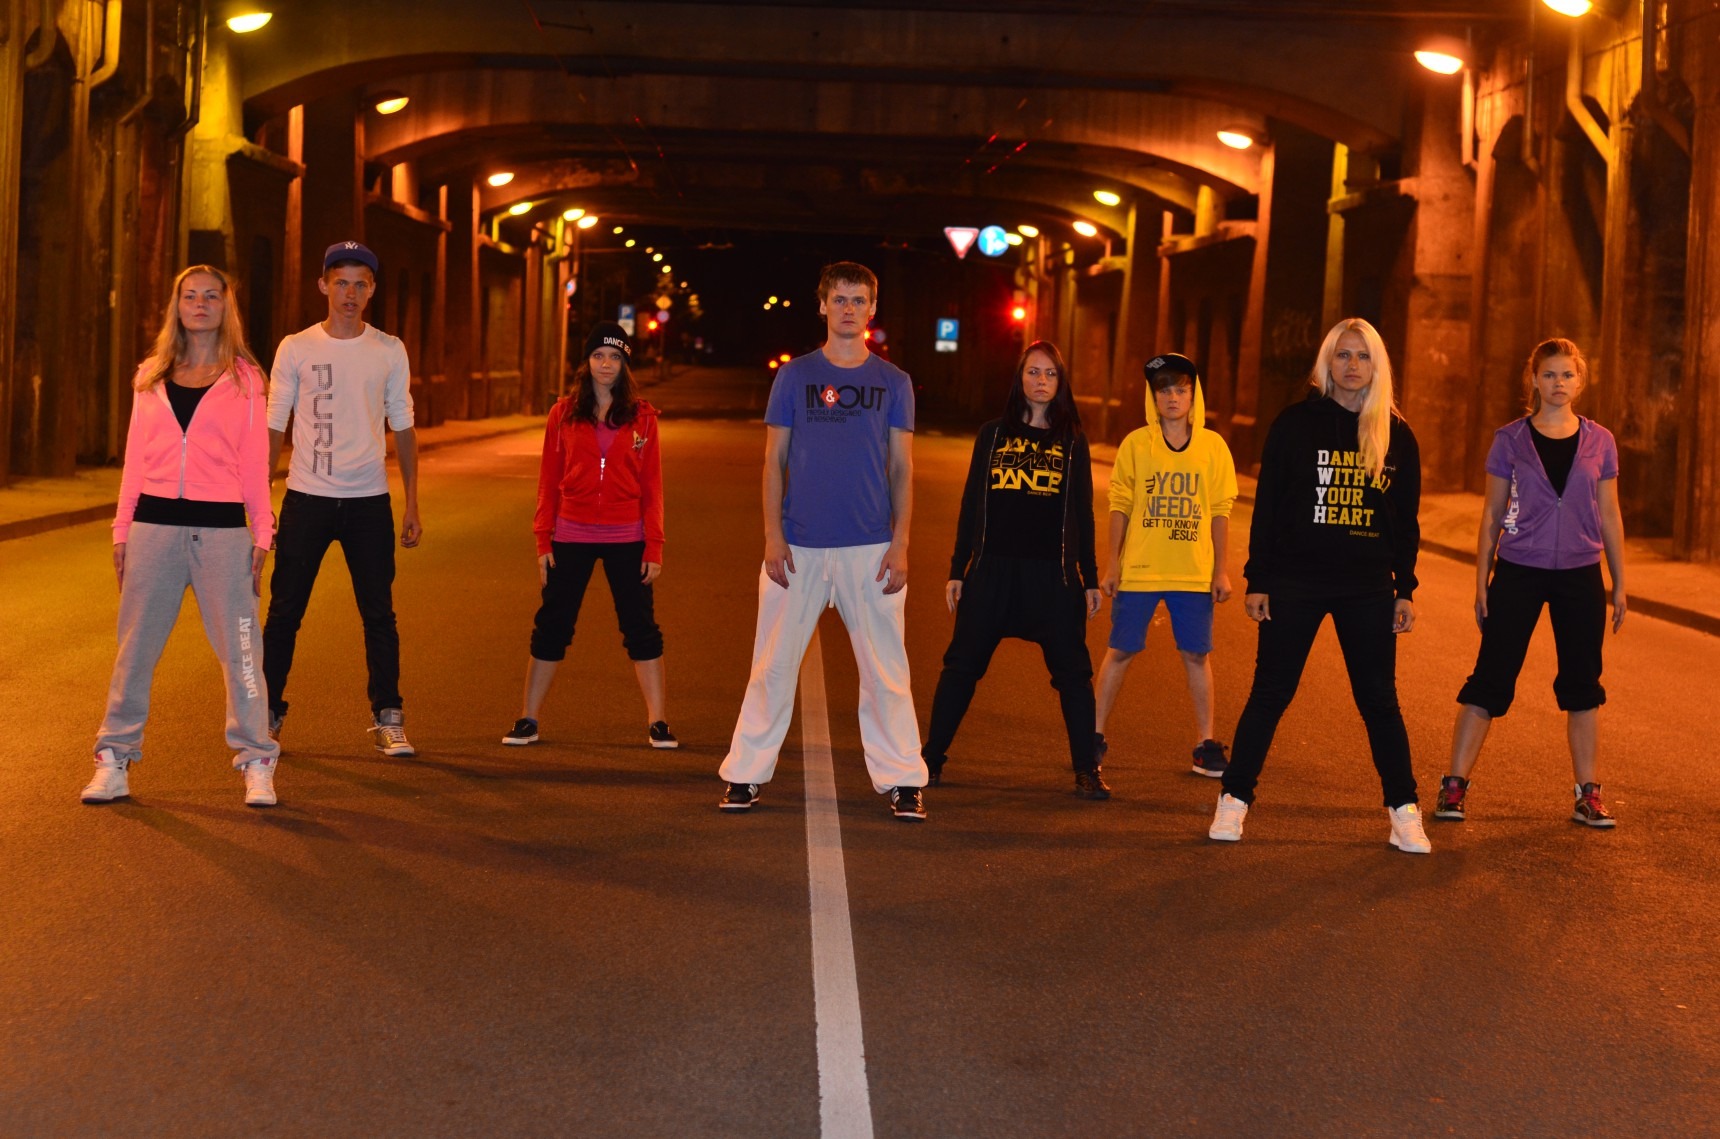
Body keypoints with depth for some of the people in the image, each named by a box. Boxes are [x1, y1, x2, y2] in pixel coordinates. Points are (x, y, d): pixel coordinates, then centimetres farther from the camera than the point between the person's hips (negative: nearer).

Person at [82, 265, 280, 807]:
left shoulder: (244, 378, 6)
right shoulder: (150, 376, 12)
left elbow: (254, 463, 6)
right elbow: (136, 458, 14)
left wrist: (261, 535, 1)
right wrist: (122, 531, 9)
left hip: (221, 528, -2)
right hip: (155, 524, 2)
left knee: (239, 648, -3)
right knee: (135, 646, 5)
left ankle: (256, 764, 5)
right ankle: (114, 760, 15)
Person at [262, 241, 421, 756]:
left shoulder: (389, 351, 5)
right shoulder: (296, 348, 2)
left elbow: (403, 428, 10)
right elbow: (273, 427, 5)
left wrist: (412, 505, 5)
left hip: (369, 501, 1)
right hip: (306, 498, -1)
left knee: (379, 613, 3)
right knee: (284, 611, 3)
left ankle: (387, 719, 11)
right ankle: (267, 714, 14)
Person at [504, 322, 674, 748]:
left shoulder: (641, 416, 2)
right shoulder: (563, 413, 3)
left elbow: (652, 484, 2)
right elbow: (549, 480, 5)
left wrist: (654, 547, -3)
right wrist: (543, 541, -1)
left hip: (626, 539, 0)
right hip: (571, 536, 1)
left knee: (641, 628, 3)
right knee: (551, 627, 5)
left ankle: (656, 723, 10)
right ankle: (527, 720, 14)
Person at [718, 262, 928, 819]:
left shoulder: (893, 382, 7)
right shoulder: (793, 376, 7)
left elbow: (902, 469, 7)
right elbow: (773, 462, 6)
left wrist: (900, 543, -2)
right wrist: (773, 537, -4)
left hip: (870, 547, 0)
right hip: (799, 544, 0)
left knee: (885, 668, 2)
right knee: (773, 664, 3)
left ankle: (902, 779, 9)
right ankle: (745, 774, 11)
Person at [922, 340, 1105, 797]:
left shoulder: (1072, 442, 6)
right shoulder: (993, 434, 7)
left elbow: (1083, 515, 8)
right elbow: (972, 505, 8)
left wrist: (1090, 579, 6)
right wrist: (957, 570, 6)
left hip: (1053, 575, 0)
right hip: (992, 569, 0)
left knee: (1072, 671, 0)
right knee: (961, 664, 4)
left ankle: (1086, 771, 9)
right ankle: (931, 758, 14)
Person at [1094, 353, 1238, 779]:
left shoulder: (1213, 446, 2)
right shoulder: (1135, 444, 0)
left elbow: (1220, 512, 4)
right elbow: (1120, 506, 3)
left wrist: (1221, 570, 1)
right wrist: (1112, 566, 0)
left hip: (1195, 574, 1)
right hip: (1138, 571, 0)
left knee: (1197, 656, 5)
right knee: (1119, 651, 5)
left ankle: (1205, 744, 15)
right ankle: (1095, 735, 16)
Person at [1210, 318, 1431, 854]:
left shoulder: (1396, 435, 6)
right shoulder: (1296, 423, -1)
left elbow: (1406, 519, 10)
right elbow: (1267, 505, -1)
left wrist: (1405, 589, 7)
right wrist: (1258, 579, -4)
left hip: (1369, 588, 2)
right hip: (1295, 582, -2)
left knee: (1379, 699, 6)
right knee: (1270, 693, 2)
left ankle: (1403, 812, 13)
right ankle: (1234, 800, 12)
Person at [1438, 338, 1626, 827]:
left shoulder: (1599, 442, 4)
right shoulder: (1510, 440, 0)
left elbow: (1609, 515, 9)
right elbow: (1492, 513, 4)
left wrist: (1619, 583, 9)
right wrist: (1481, 581, 2)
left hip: (1580, 576, 2)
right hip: (1518, 573, -2)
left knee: (1582, 684, 7)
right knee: (1491, 678, -2)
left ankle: (1587, 795, 17)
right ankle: (1454, 785, 4)